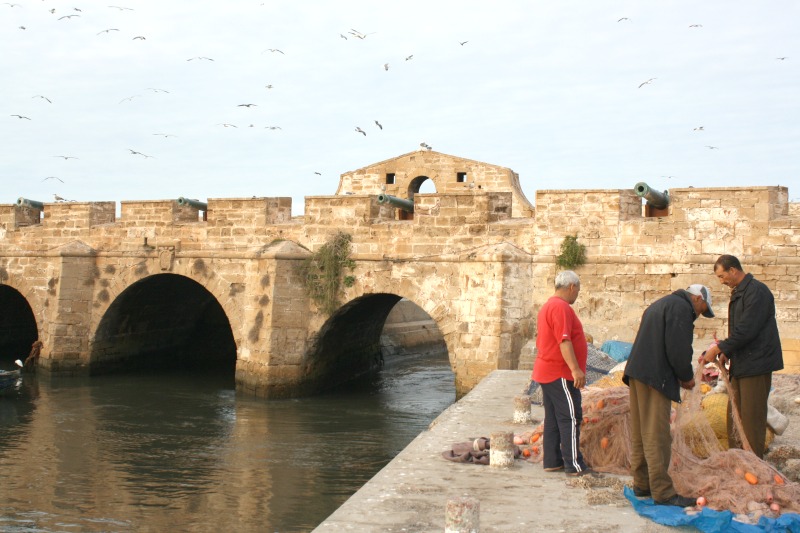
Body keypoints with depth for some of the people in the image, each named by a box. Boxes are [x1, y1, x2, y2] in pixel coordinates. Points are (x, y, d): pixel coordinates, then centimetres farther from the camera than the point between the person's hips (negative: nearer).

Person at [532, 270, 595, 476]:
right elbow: (564, 341, -25)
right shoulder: (561, 307, -15)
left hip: (546, 372, 10)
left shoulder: (547, 306, 18)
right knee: (570, 418, -7)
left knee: (553, 418, 11)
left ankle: (551, 461, 14)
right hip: (560, 374, -10)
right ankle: (574, 465, -6)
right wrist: (575, 369, -27)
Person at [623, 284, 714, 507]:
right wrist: (687, 377, -1)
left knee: (640, 434, 14)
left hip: (637, 374, 10)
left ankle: (641, 484, 21)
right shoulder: (681, 308, -8)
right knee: (657, 436, -8)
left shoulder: (660, 304, 24)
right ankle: (663, 492, -5)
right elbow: (677, 349, -17)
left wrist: (681, 376, 19)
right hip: (655, 378, -10)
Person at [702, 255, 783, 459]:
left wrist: (719, 348, -15)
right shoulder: (738, 294, 16)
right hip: (741, 365, 10)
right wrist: (726, 352, 7)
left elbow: (746, 330, -21)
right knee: (735, 416, 12)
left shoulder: (757, 291, -15)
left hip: (756, 364, -10)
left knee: (751, 417, -6)